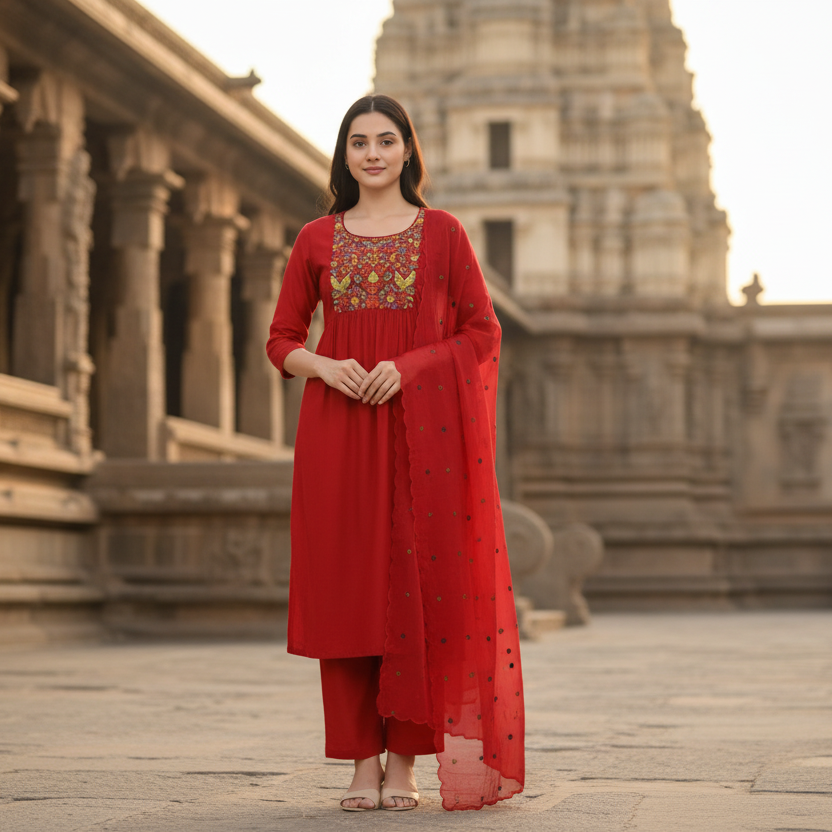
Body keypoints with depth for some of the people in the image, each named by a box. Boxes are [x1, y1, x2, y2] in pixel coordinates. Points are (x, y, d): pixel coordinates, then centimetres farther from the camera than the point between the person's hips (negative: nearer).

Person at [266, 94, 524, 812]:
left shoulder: (442, 233, 6)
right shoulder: (317, 239, 10)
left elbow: (483, 333, 3)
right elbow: (282, 339, 13)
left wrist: (409, 366, -11)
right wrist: (326, 366, -8)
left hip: (422, 426, -1)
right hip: (338, 429, 2)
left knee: (420, 585, -4)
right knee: (348, 585, -2)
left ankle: (407, 762, 2)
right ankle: (364, 762, 5)